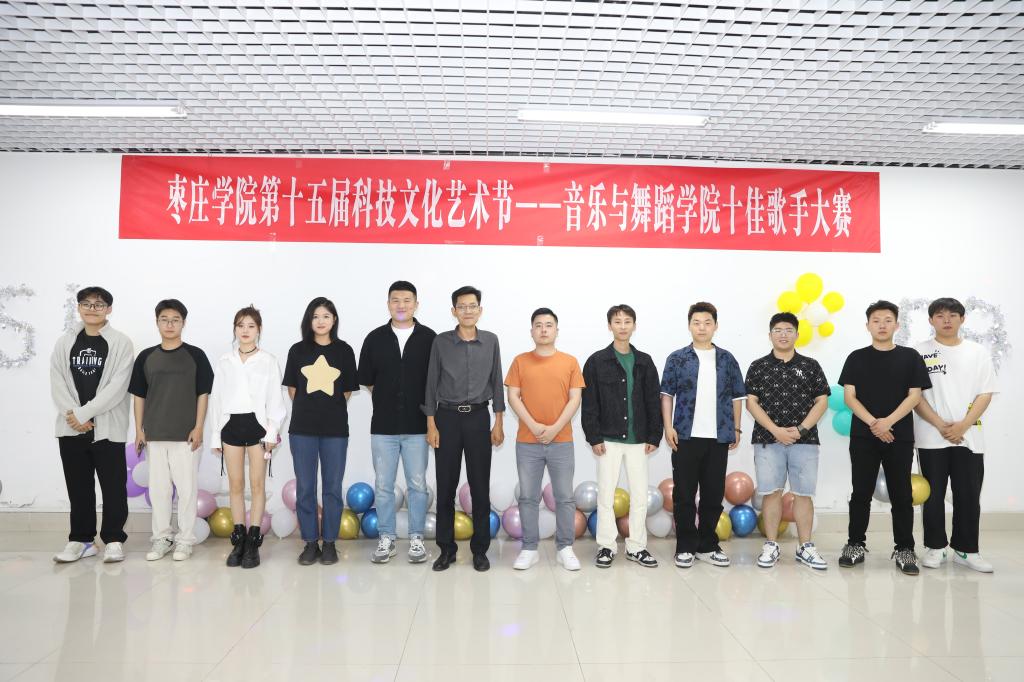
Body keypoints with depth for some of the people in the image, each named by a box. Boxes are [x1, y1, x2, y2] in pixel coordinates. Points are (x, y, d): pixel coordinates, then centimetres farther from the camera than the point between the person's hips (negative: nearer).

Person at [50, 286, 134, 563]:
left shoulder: (121, 343, -2)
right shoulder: (64, 343, 10)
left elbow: (117, 386, -10)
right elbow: (57, 384, 3)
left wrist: (84, 413, -14)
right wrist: (74, 416, -11)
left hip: (107, 427, -3)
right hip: (71, 428, 3)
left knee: (113, 487, 1)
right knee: (78, 486, 10)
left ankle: (113, 539, 12)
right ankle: (80, 539, 21)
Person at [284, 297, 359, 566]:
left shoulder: (344, 351, 2)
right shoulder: (298, 350, 4)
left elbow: (348, 391, 9)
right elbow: (292, 388, 12)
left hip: (335, 429, -1)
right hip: (302, 428, 1)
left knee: (332, 487, 5)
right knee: (305, 487, 6)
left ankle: (329, 543, 16)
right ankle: (310, 543, 17)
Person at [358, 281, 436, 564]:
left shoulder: (429, 338, 0)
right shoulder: (375, 338, 4)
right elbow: (367, 380, 10)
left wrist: (430, 416, 3)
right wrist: (387, 402, 8)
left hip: (417, 426, -1)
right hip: (383, 425, 1)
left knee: (417, 485, 6)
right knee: (383, 486, 7)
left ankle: (416, 538, 19)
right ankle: (386, 539, 19)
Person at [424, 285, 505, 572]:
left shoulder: (491, 341, 3)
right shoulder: (441, 342, -1)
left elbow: (496, 383, 6)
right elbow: (432, 384, 1)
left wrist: (499, 423, 3)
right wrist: (431, 424, -3)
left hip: (478, 417, 1)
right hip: (447, 418, 0)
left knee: (480, 486, 4)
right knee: (445, 486, 4)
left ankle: (480, 549, 15)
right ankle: (447, 548, 16)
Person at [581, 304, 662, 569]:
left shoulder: (644, 362, 6)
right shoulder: (596, 362, -2)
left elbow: (654, 402, 7)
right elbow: (589, 403, -4)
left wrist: (654, 436, 2)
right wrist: (594, 437, -10)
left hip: (638, 440, 3)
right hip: (608, 439, -2)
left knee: (640, 495, 6)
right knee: (606, 494, 3)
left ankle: (636, 547, 19)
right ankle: (606, 546, 16)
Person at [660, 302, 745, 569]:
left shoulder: (727, 359, 8)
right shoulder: (677, 359, 2)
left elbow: (736, 396, 12)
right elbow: (667, 394, 1)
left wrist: (736, 429, 7)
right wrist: (668, 426, -8)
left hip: (718, 437, 2)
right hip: (686, 436, -2)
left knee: (714, 494, 9)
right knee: (684, 494, 4)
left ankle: (708, 546, 21)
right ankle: (685, 547, 14)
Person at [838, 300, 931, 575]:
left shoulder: (910, 357, 5)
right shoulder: (857, 358, 5)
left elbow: (914, 396, -2)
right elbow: (849, 397, -1)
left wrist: (888, 422, -15)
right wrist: (873, 423, -14)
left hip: (900, 437, 0)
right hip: (863, 436, 0)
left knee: (901, 495, 4)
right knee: (861, 493, 5)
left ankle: (904, 550, 14)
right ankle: (856, 545, 15)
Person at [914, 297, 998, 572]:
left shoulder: (978, 352, 7)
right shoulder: (920, 352, 1)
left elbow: (985, 394, 2)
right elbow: (915, 395, -4)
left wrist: (962, 425, -11)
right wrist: (941, 426, -13)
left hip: (969, 437, 2)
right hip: (932, 438, -2)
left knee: (969, 495, 5)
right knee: (934, 495, 4)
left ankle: (966, 549, 16)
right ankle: (935, 547, 15)